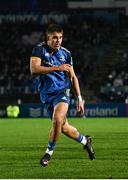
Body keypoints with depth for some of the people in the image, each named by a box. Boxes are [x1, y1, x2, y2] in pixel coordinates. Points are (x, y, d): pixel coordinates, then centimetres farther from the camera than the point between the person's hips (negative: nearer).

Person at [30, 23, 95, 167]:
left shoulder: (65, 53, 3)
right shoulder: (39, 50, -6)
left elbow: (73, 77, 14)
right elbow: (34, 70, -22)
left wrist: (79, 98, 11)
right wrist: (57, 68, -24)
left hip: (62, 92, -1)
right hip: (46, 94, 1)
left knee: (57, 119, -27)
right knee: (63, 128, 8)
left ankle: (49, 153, -12)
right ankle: (85, 140, 36)